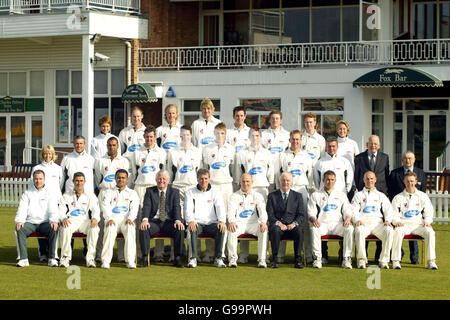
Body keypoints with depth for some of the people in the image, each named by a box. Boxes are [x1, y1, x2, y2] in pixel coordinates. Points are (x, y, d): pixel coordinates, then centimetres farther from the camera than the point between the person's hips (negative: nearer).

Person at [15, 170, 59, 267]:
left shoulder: (50, 194, 11)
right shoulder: (27, 194, 14)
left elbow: (53, 210, 0)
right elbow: (22, 209, 3)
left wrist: (54, 221, -22)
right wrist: (19, 221, -17)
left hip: (45, 222, -1)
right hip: (30, 223, 1)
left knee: (53, 229, -33)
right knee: (19, 229, -30)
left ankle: (52, 258, -28)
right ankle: (23, 259, -30)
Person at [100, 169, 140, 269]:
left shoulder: (132, 193, 20)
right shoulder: (109, 192, 19)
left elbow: (134, 208, 4)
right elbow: (105, 206, 3)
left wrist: (130, 218, -17)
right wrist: (109, 219, -17)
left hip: (126, 219, 0)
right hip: (113, 219, 0)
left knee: (130, 229, -34)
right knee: (110, 229, -35)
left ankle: (130, 261, -36)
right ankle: (106, 261, -35)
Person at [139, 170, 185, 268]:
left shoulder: (174, 192, 11)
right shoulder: (150, 191, 11)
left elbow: (177, 207, -2)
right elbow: (146, 206, -4)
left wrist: (178, 221, -23)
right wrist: (145, 220, -24)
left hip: (169, 222, 0)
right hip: (154, 221, 0)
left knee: (180, 229, -31)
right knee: (143, 229, -31)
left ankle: (177, 258, -20)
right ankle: (145, 258, -23)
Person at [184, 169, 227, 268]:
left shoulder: (215, 192, 11)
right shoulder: (190, 193, 9)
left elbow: (220, 207, -2)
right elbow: (188, 209, -4)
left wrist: (222, 221, -24)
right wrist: (190, 221, -27)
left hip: (211, 223, 1)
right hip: (197, 222, -1)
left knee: (221, 229, -31)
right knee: (192, 229, -36)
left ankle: (218, 258, -26)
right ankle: (193, 258, -32)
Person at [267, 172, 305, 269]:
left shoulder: (297, 196, 15)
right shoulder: (272, 195, 12)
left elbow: (301, 215, 7)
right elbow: (270, 215, 3)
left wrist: (294, 223, -14)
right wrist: (278, 223, -16)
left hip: (292, 226, 1)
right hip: (277, 225, -1)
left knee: (299, 230, -33)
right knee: (275, 230, -36)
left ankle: (298, 260, -25)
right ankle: (275, 260, -28)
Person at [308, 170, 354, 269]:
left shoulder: (341, 194, 22)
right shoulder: (315, 195, 16)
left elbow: (348, 210, 14)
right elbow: (311, 212, 8)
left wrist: (348, 218, -9)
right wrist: (314, 220, -15)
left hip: (337, 224, 1)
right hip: (322, 223, -1)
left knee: (350, 229, -31)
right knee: (314, 229, -36)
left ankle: (346, 259, -29)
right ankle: (317, 258, -32)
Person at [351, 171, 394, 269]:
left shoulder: (381, 196, 26)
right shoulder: (358, 195, 21)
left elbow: (389, 210, 13)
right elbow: (354, 210, 7)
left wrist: (388, 221, -9)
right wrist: (357, 220, -15)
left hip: (377, 223, 1)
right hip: (363, 222, -1)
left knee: (389, 231, -32)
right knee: (359, 231, -38)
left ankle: (384, 260, -29)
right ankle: (361, 260, -31)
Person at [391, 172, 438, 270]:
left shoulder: (423, 196, 15)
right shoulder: (398, 197, 12)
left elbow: (429, 211, 11)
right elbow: (394, 213, 5)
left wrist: (427, 221, -9)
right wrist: (397, 221, -16)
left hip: (418, 225, 1)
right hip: (404, 224, -1)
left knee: (430, 232, -30)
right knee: (398, 231, -36)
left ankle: (431, 262, -28)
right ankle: (396, 261, -35)